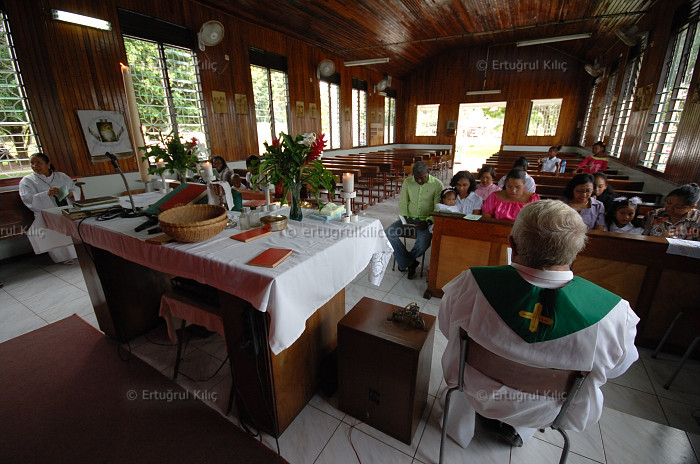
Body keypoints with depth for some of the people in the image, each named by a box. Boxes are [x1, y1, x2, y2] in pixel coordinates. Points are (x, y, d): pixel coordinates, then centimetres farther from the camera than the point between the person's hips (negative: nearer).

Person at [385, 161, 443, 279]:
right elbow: (402, 203, 8)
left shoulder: (437, 184, -5)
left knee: (424, 241, -34)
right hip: (409, 219, 3)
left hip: (426, 221, -3)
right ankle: (411, 263, -10)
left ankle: (405, 261, 0)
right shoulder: (407, 182, 4)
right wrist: (404, 218, -10)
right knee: (388, 233, -22)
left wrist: (427, 222, -23)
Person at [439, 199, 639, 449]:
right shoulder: (614, 314, -31)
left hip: (476, 393, -1)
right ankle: (518, 430, 46)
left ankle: (461, 428, 51)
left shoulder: (473, 283, -34)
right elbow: (617, 366, -9)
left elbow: (445, 325, -13)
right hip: (539, 412, 2)